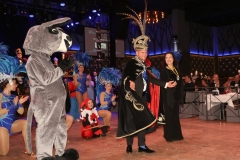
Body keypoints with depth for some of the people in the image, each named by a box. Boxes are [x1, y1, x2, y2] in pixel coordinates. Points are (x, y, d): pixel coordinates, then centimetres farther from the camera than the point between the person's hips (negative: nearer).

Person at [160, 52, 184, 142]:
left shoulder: (176, 70, 14)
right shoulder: (163, 70, -3)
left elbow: (180, 82, 13)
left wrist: (180, 94, 4)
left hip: (176, 95, 6)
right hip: (168, 95, -6)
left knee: (175, 115, 11)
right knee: (169, 115, -2)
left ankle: (176, 134, 20)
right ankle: (169, 135, 6)